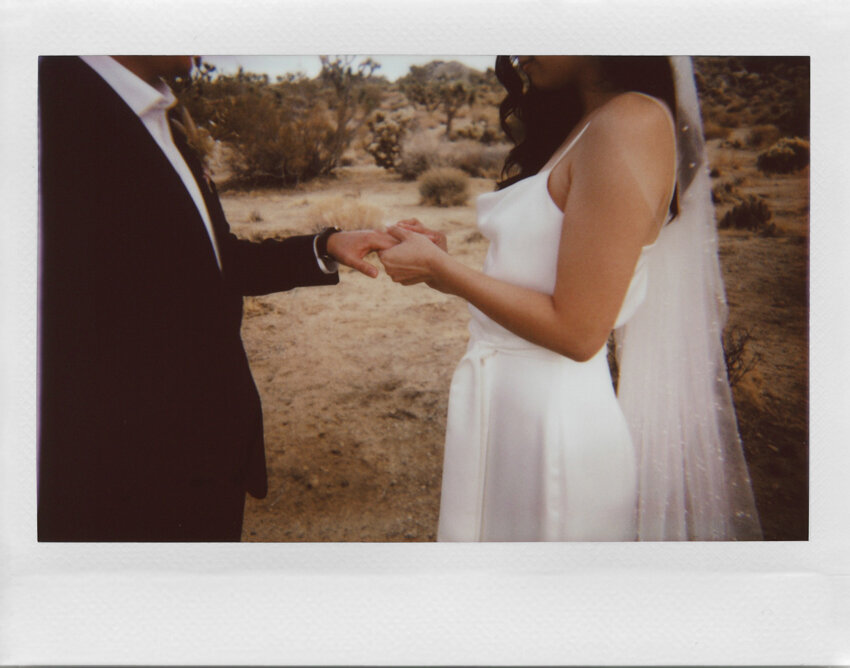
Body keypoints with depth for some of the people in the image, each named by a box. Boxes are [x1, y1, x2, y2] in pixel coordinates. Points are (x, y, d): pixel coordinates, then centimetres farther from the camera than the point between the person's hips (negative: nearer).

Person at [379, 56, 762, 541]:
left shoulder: (633, 123, -17)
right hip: (507, 404, 9)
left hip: (555, 426, -9)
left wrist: (440, 268, -14)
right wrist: (442, 261, 4)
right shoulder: (577, 127, 13)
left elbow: (577, 332, -21)